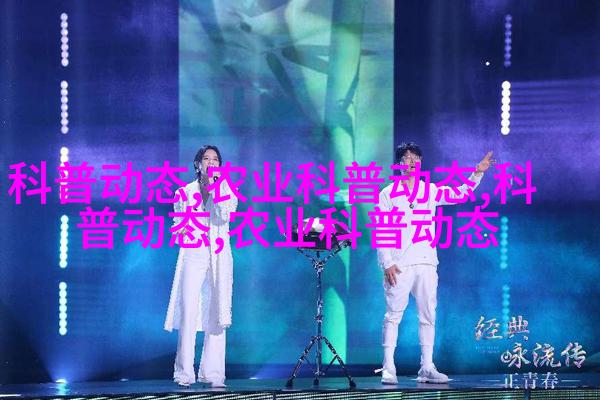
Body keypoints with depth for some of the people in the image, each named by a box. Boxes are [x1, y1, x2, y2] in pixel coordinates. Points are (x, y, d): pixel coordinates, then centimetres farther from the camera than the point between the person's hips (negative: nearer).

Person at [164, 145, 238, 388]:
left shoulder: (227, 190, 10)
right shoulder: (185, 192, 12)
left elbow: (226, 215, -9)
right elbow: (177, 225, 19)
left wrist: (214, 186, -9)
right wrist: (181, 230, -2)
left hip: (218, 258, 0)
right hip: (192, 256, 0)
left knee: (215, 315, -2)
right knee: (188, 312, -10)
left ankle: (213, 373, 0)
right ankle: (185, 373, -9)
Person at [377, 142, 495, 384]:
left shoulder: (430, 191, 15)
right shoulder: (388, 194, 4)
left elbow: (460, 194, 14)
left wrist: (477, 173, -1)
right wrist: (387, 263, -11)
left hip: (426, 264, 4)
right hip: (399, 265, -4)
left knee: (428, 317, 3)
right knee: (393, 316, -6)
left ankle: (427, 368, 7)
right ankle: (388, 369, -5)